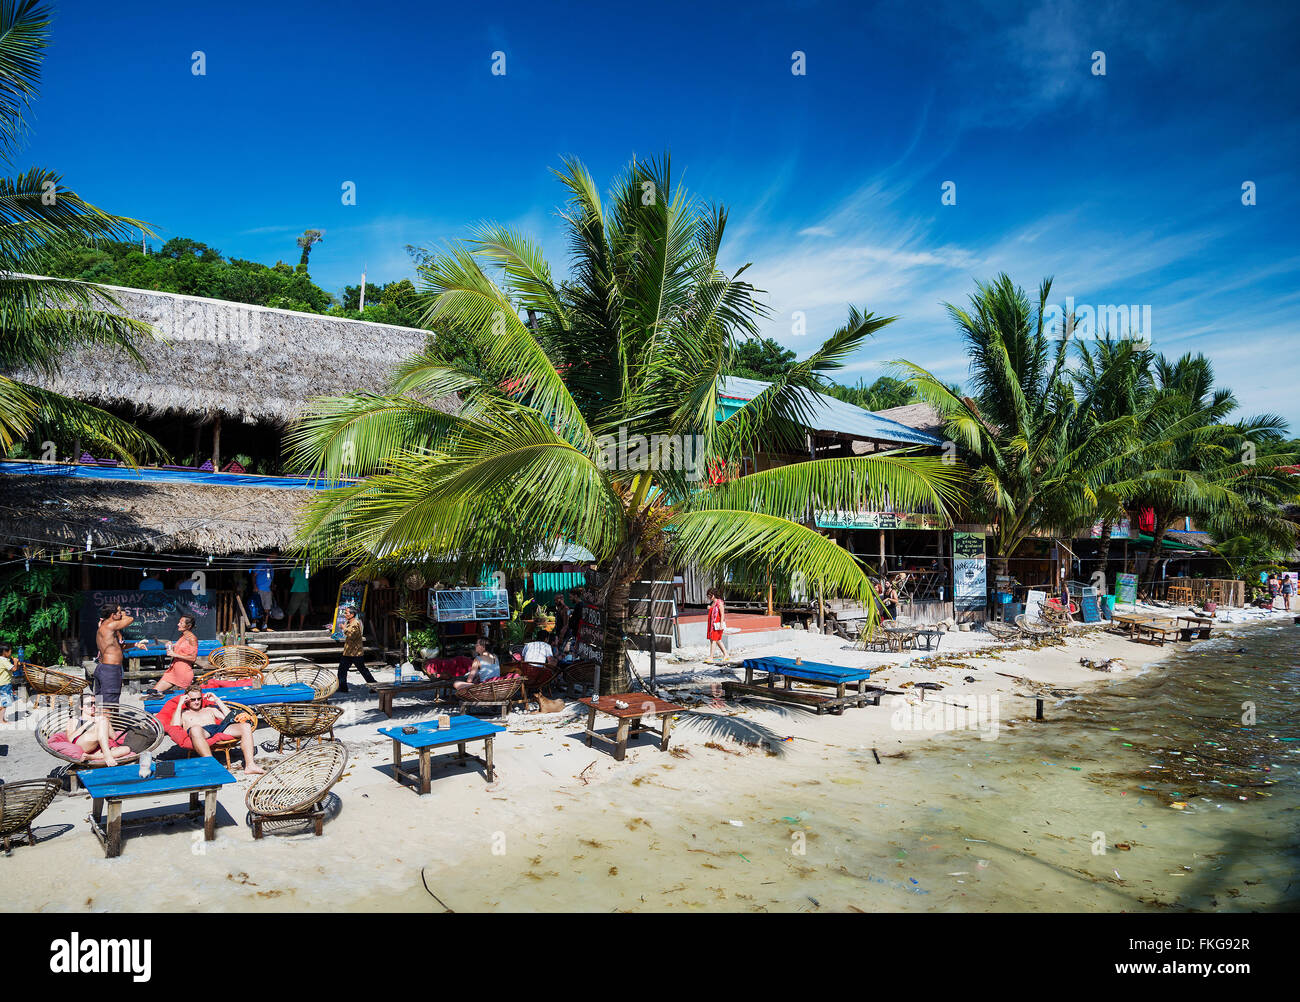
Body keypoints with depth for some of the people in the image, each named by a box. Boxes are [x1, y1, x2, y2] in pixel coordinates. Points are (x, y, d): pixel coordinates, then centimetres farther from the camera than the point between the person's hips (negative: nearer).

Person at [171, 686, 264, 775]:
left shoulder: (210, 709, 37)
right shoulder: (183, 713, 29)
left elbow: (229, 718, 24)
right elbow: (175, 726, 6)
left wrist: (217, 700, 25)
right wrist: (180, 704, 12)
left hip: (219, 728, 4)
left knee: (246, 726, -25)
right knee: (195, 729, -44)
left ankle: (250, 765, -36)